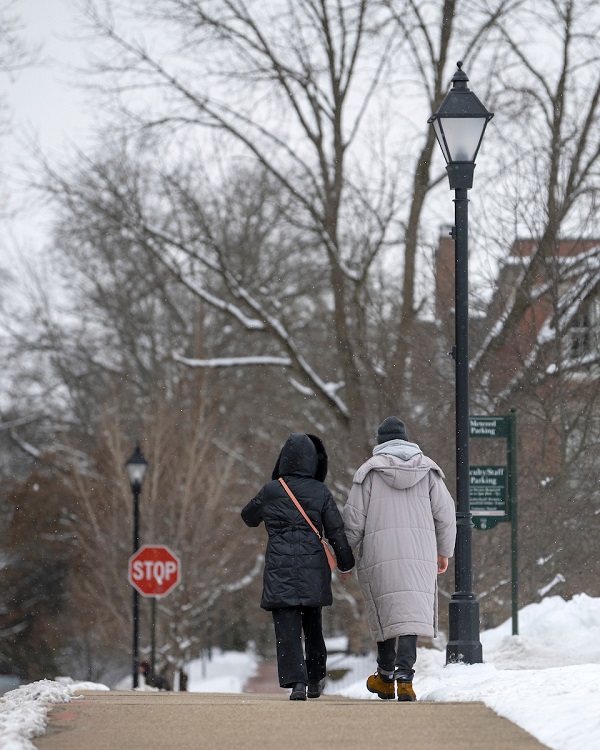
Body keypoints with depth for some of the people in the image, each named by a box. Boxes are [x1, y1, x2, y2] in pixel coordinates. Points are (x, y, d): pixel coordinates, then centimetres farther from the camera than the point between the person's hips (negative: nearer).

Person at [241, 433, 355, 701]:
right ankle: (315, 679, 27)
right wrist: (346, 564, 14)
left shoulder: (270, 491, -1)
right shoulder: (320, 492, -1)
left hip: (279, 568, -1)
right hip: (314, 568, 1)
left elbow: (249, 516, 17)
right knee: (312, 623, 19)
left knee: (287, 627, -4)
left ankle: (296, 681, -18)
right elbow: (337, 531, 1)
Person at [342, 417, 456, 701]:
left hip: (380, 554, -1)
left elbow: (354, 518, 0)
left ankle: (386, 676, 23)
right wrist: (444, 551, 22)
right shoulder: (427, 470, 10)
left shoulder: (369, 470, 3)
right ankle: (404, 678, -15)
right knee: (411, 613, -3)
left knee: (386, 613, 11)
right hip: (420, 555, 1)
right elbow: (445, 513, 10)